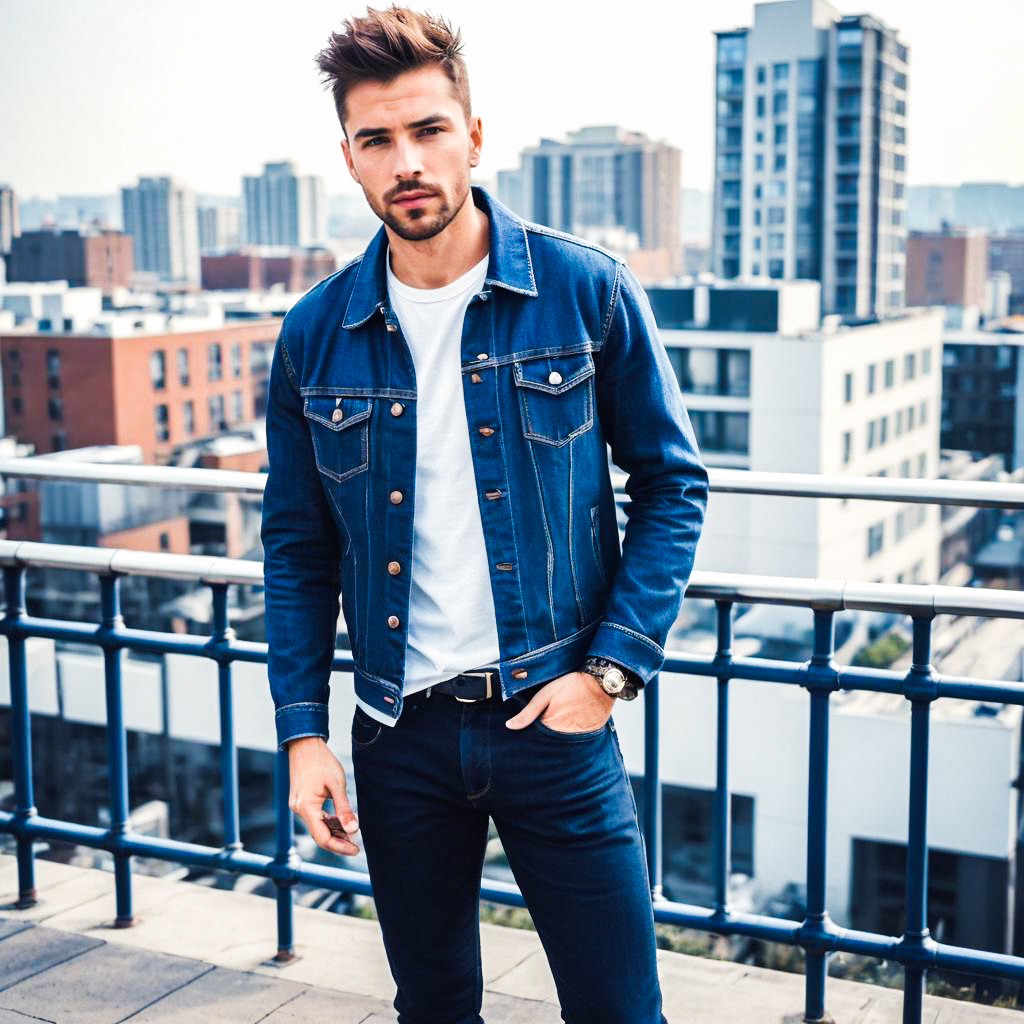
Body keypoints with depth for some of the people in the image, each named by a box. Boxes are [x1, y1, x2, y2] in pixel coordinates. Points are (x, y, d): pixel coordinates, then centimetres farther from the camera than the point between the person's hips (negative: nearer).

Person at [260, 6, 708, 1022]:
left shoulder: (587, 291, -7)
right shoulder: (316, 336, 0)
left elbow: (672, 482, -1)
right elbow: (297, 547, 8)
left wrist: (612, 668, -9)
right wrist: (301, 729, 2)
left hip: (555, 717, -2)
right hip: (401, 736, 3)